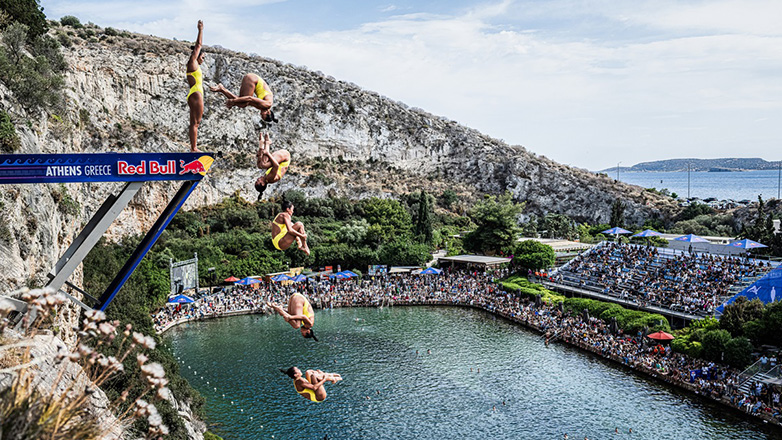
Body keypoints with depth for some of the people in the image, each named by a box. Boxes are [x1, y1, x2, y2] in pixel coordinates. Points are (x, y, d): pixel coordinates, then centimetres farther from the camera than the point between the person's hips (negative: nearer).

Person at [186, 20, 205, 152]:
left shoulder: (194, 65, 19)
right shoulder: (192, 63, -4)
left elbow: (198, 45, 30)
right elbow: (198, 45, -2)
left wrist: (200, 30, 36)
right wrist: (201, 30, 4)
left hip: (195, 95, 10)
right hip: (195, 95, -10)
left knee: (194, 123, 8)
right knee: (195, 122, -11)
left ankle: (193, 148, 9)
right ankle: (194, 149, -12)